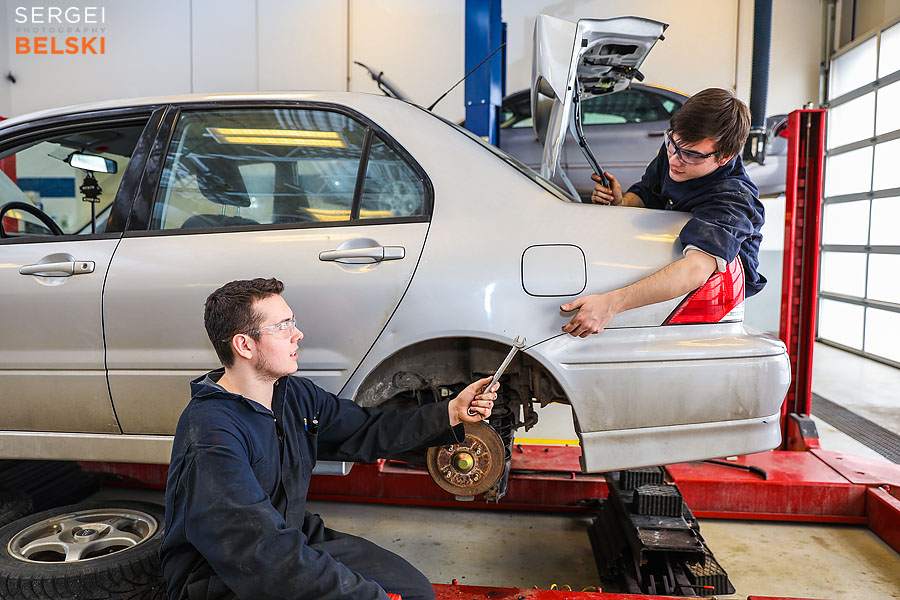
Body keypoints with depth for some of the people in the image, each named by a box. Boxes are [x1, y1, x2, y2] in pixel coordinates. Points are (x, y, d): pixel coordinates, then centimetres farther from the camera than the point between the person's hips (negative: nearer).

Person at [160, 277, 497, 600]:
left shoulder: (296, 396, 0)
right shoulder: (211, 434, -27)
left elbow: (365, 431, 10)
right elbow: (263, 552, -32)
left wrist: (451, 413, 1)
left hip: (293, 541, 8)